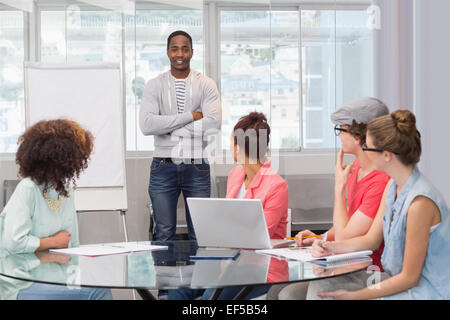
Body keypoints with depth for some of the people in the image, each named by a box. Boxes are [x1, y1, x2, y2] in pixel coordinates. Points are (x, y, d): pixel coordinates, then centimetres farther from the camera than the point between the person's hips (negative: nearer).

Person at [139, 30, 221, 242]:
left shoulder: (206, 85, 3)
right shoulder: (155, 86, 4)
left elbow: (213, 124, -12)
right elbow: (147, 125, -12)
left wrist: (168, 127, -11)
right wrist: (191, 116, -13)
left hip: (197, 167, 0)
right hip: (163, 167, 0)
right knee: (164, 233, 4)